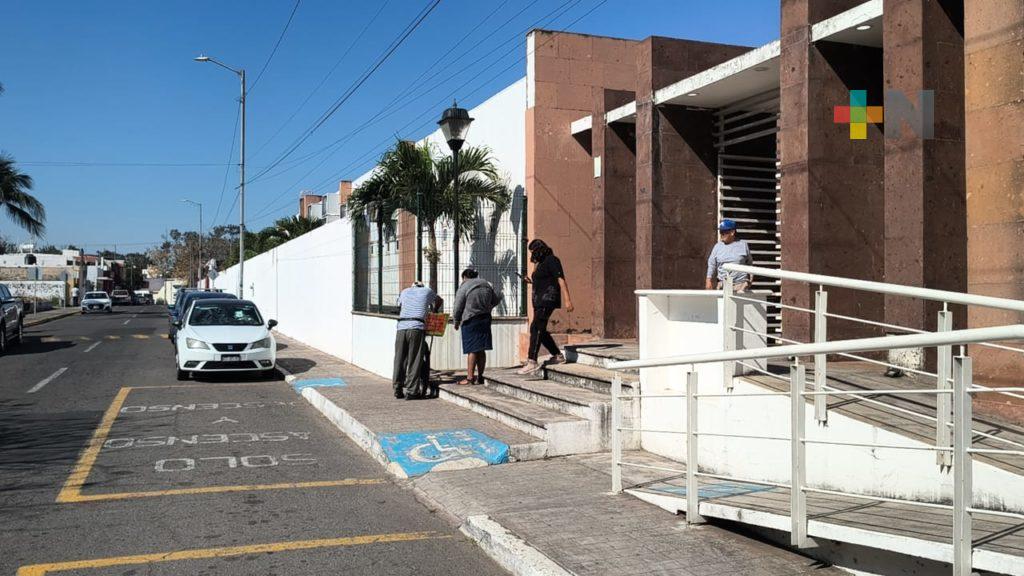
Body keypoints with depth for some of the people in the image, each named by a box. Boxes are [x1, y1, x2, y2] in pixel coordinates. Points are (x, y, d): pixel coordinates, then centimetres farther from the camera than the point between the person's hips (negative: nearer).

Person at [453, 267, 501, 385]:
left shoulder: (464, 287, -9)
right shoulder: (486, 284, 9)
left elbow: (458, 308, -8)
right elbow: (496, 300, 20)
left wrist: (456, 322, 8)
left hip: (470, 321, -6)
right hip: (485, 319, 6)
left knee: (472, 350, -5)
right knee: (481, 350, 10)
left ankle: (470, 378, -6)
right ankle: (480, 377, 15)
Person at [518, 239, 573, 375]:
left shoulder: (551, 260, -7)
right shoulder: (540, 264, 21)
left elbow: (561, 280, -15)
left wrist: (567, 300, -22)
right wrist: (531, 282, 12)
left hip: (548, 299, -10)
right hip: (540, 301, 10)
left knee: (536, 328, -16)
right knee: (540, 330, 13)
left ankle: (532, 362, -19)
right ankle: (557, 356, 24)